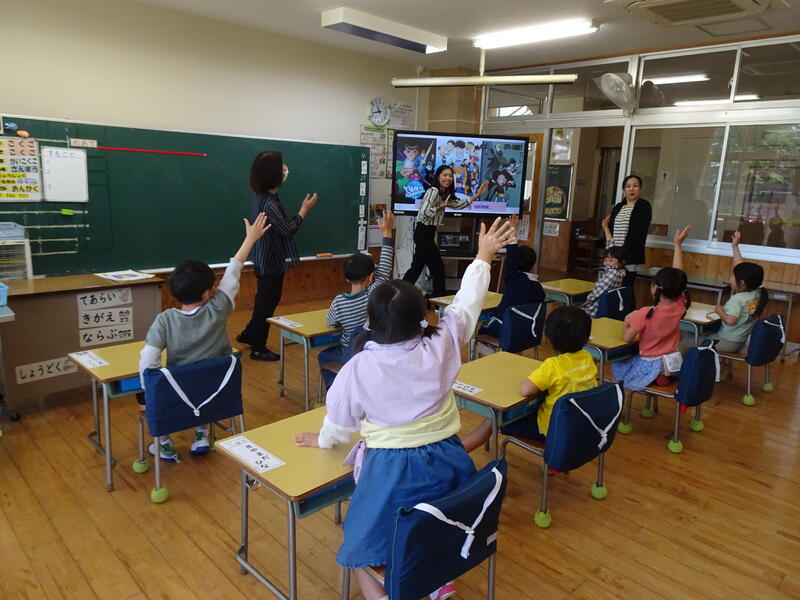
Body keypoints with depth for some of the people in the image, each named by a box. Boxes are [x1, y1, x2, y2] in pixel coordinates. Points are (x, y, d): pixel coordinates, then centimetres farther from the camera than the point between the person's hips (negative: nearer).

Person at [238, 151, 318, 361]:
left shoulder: (261, 196, 5)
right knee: (267, 302, 3)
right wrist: (304, 209, -9)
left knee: (265, 300, 23)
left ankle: (249, 334, 38)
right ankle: (258, 348, 16)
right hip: (271, 261, -10)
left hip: (267, 259, 10)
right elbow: (287, 230, -20)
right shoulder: (269, 203, -26)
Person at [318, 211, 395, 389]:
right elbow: (385, 269, -12)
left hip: (351, 355, -2)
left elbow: (330, 322, -3)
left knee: (323, 356, 27)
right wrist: (388, 232, -8)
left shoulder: (339, 302, -20)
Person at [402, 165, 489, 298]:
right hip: (423, 233, -10)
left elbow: (458, 205, 19)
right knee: (438, 268, -2)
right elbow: (425, 212, -26)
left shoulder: (444, 194, 16)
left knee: (417, 266, 13)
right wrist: (440, 207, -11)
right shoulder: (433, 191, -15)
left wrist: (477, 194, 14)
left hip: (427, 233, 10)